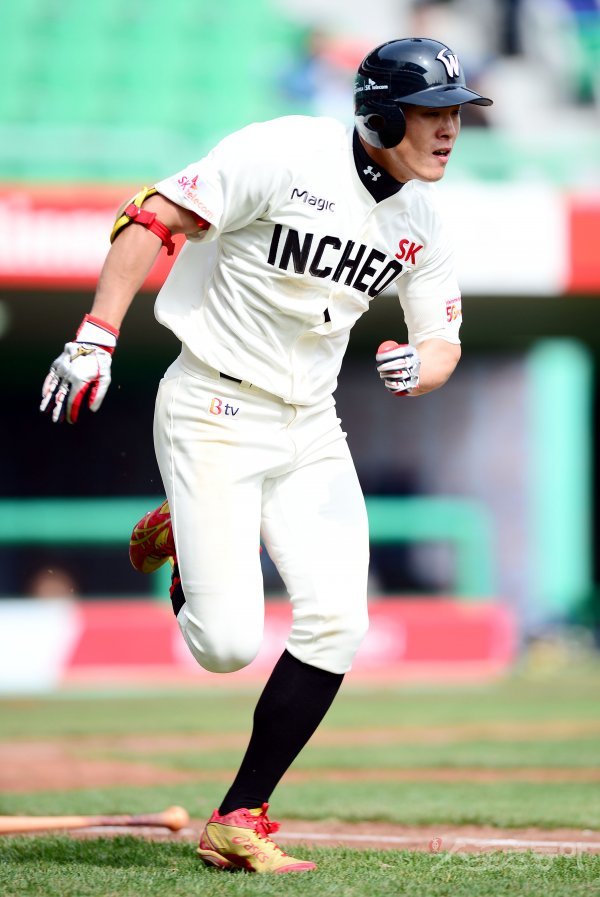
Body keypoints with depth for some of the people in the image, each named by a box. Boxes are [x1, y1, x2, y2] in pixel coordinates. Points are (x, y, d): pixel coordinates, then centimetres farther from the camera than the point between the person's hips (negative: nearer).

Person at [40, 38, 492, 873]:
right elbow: (154, 217, -16)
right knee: (229, 645, -11)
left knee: (337, 621, -11)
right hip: (213, 416, -6)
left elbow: (443, 340, 12)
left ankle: (239, 822, 0)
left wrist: (423, 367, -13)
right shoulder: (285, 155, -16)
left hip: (309, 429, 6)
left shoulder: (419, 219, 4)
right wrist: (98, 336, -24)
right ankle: (184, 548, 26)